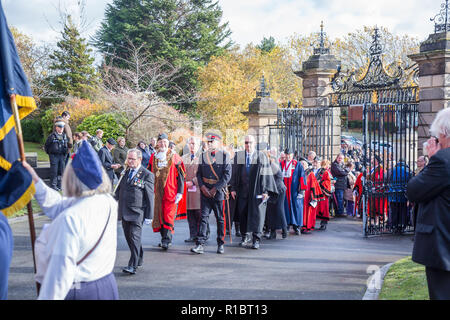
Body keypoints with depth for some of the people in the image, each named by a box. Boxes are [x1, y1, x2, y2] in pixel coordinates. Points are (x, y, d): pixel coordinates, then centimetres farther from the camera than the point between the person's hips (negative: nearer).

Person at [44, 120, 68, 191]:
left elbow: (66, 146, 20)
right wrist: (49, 153, 4)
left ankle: (60, 186, 14)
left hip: (62, 156, 5)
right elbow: (46, 145, 2)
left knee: (61, 171, 6)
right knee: (54, 171, -5)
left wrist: (65, 153, 13)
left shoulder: (64, 136, 9)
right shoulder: (52, 136, -7)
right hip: (54, 156, -5)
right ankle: (53, 185, 0)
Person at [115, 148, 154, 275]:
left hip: (137, 212, -6)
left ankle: (133, 265, -10)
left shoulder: (147, 175, -5)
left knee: (134, 236, -11)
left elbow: (150, 197, -6)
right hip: (124, 212, 7)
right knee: (128, 237, 11)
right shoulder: (125, 173, 14)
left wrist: (149, 216, -9)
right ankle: (139, 259, 27)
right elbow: (118, 190, 22)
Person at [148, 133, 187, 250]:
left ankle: (166, 239, -11)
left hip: (171, 192, -4)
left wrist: (180, 192, -7)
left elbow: (181, 176, -2)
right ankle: (165, 238, 19)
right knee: (159, 215, 7)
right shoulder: (153, 157, 10)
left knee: (169, 216, -10)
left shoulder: (174, 157, -2)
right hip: (157, 193, 4)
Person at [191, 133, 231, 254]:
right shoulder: (203, 155, 10)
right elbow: (199, 173, 12)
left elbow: (227, 175, -8)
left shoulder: (224, 155, -2)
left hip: (219, 191, -2)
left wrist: (215, 188, -12)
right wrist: (202, 187, -4)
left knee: (220, 218, 5)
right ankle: (200, 245, -6)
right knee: (204, 217, -3)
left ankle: (221, 244, 16)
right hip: (205, 191, 2)